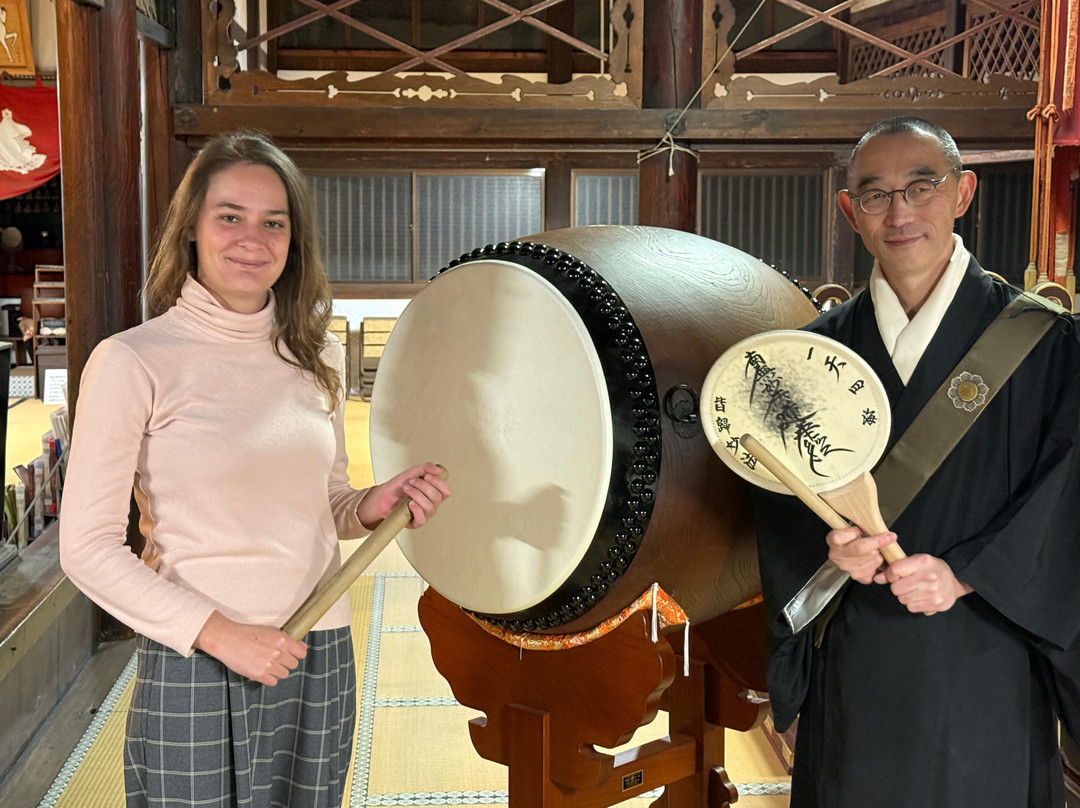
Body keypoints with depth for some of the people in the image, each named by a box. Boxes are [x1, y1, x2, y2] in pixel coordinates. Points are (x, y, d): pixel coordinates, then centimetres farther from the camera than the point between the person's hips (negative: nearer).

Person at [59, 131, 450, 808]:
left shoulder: (318, 356, 6)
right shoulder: (132, 361, -9)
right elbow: (89, 548, -10)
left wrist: (372, 507, -5)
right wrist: (221, 634, -18)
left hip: (321, 658, 5)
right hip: (193, 669, -4)